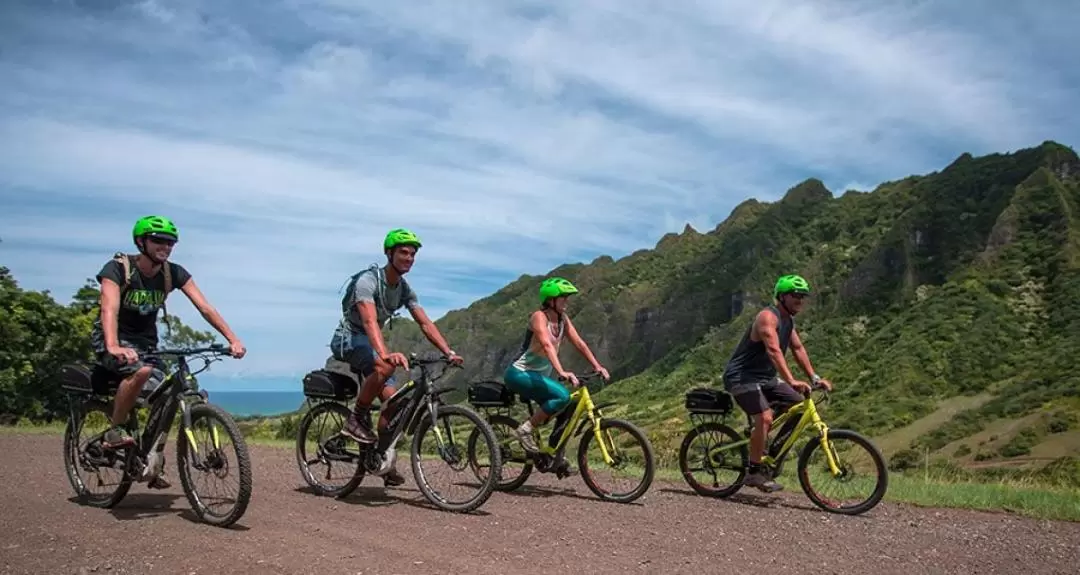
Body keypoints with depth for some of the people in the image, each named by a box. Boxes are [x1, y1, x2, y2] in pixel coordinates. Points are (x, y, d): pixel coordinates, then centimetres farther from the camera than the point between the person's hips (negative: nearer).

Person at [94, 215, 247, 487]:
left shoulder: (173, 273, -8)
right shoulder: (118, 269, -19)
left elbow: (205, 307, -14)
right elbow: (109, 309, -34)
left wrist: (233, 339, -26)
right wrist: (113, 347, -52)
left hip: (146, 340, 5)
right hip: (114, 339, -5)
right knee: (141, 370, -36)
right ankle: (114, 431, -16)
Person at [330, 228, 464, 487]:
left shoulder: (404, 289, 1)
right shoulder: (368, 280, -23)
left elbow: (425, 323, -1)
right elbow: (370, 321, -38)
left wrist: (449, 353, -13)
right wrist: (385, 353, -54)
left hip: (370, 343, 8)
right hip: (348, 339, -7)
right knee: (385, 366, -37)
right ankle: (356, 419, -20)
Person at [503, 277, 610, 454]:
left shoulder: (562, 319, 4)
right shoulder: (539, 317, -19)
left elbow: (579, 343, 1)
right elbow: (547, 345, -34)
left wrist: (597, 367, -9)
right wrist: (561, 372, -46)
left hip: (538, 374, 8)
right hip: (519, 373, -8)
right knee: (562, 396, -26)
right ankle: (525, 430, -14)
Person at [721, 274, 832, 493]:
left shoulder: (788, 320, 10)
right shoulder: (768, 317, -21)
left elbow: (798, 349, 15)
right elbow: (774, 350, -34)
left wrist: (815, 378, 6)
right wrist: (791, 381, -44)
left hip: (765, 377, 10)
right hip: (741, 376, -10)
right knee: (764, 418, -25)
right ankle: (754, 472, -12)